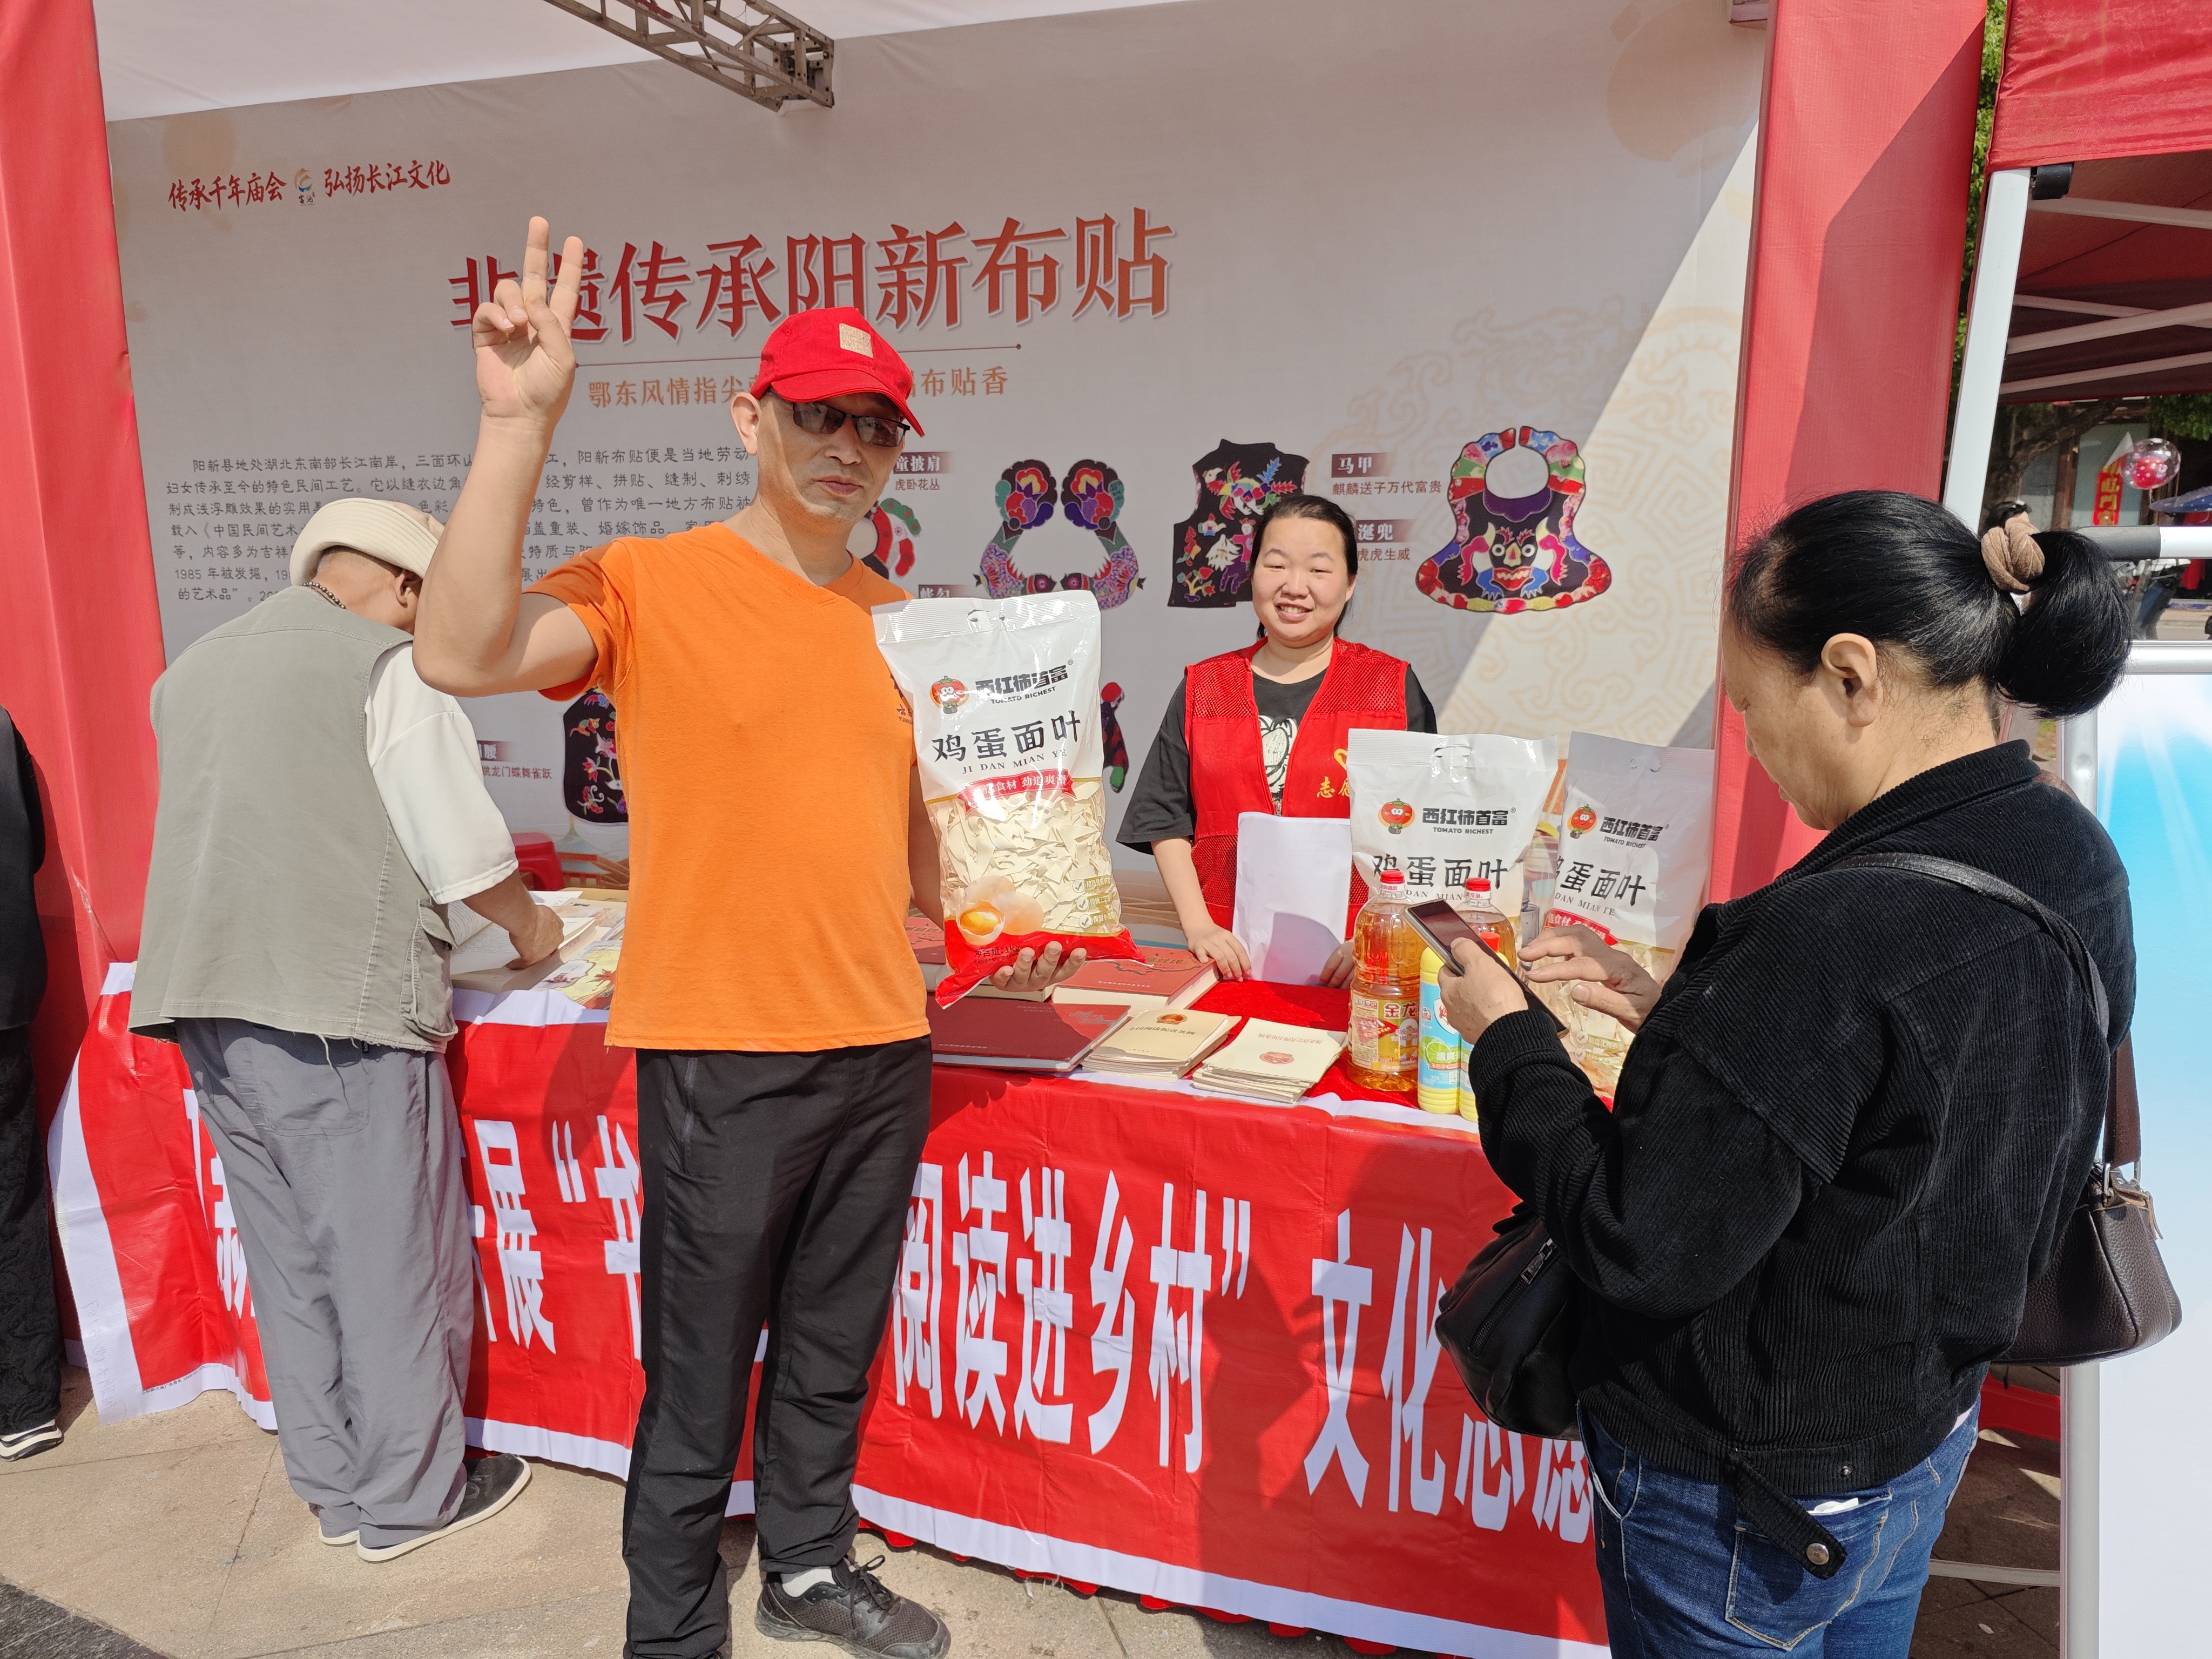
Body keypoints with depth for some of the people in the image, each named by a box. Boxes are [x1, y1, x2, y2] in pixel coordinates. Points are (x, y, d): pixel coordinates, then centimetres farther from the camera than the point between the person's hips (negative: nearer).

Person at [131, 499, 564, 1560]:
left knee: (289, 1259, 16)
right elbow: (467, 856, -10)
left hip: (207, 1005, 8)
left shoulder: (192, 671, 16)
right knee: (394, 1260, 5)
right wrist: (528, 924, 10)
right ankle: (409, 1497, 17)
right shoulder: (388, 668, -8)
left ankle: (332, 1487, 28)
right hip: (338, 1006, -8)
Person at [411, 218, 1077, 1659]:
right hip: (726, 1050, -5)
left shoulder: (900, 619, 10)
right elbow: (463, 654, -25)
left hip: (885, 1046, 6)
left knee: (832, 1352, 21)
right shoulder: (652, 584, -7)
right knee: (700, 1373, 9)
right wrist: (521, 420, -27)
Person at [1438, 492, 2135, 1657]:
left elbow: (1643, 1251, -28)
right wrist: (1672, 1011, -1)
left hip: (1745, 1497, -8)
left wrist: (1508, 1039, -16)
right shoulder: (2068, 856, -5)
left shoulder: (1833, 939, -35)